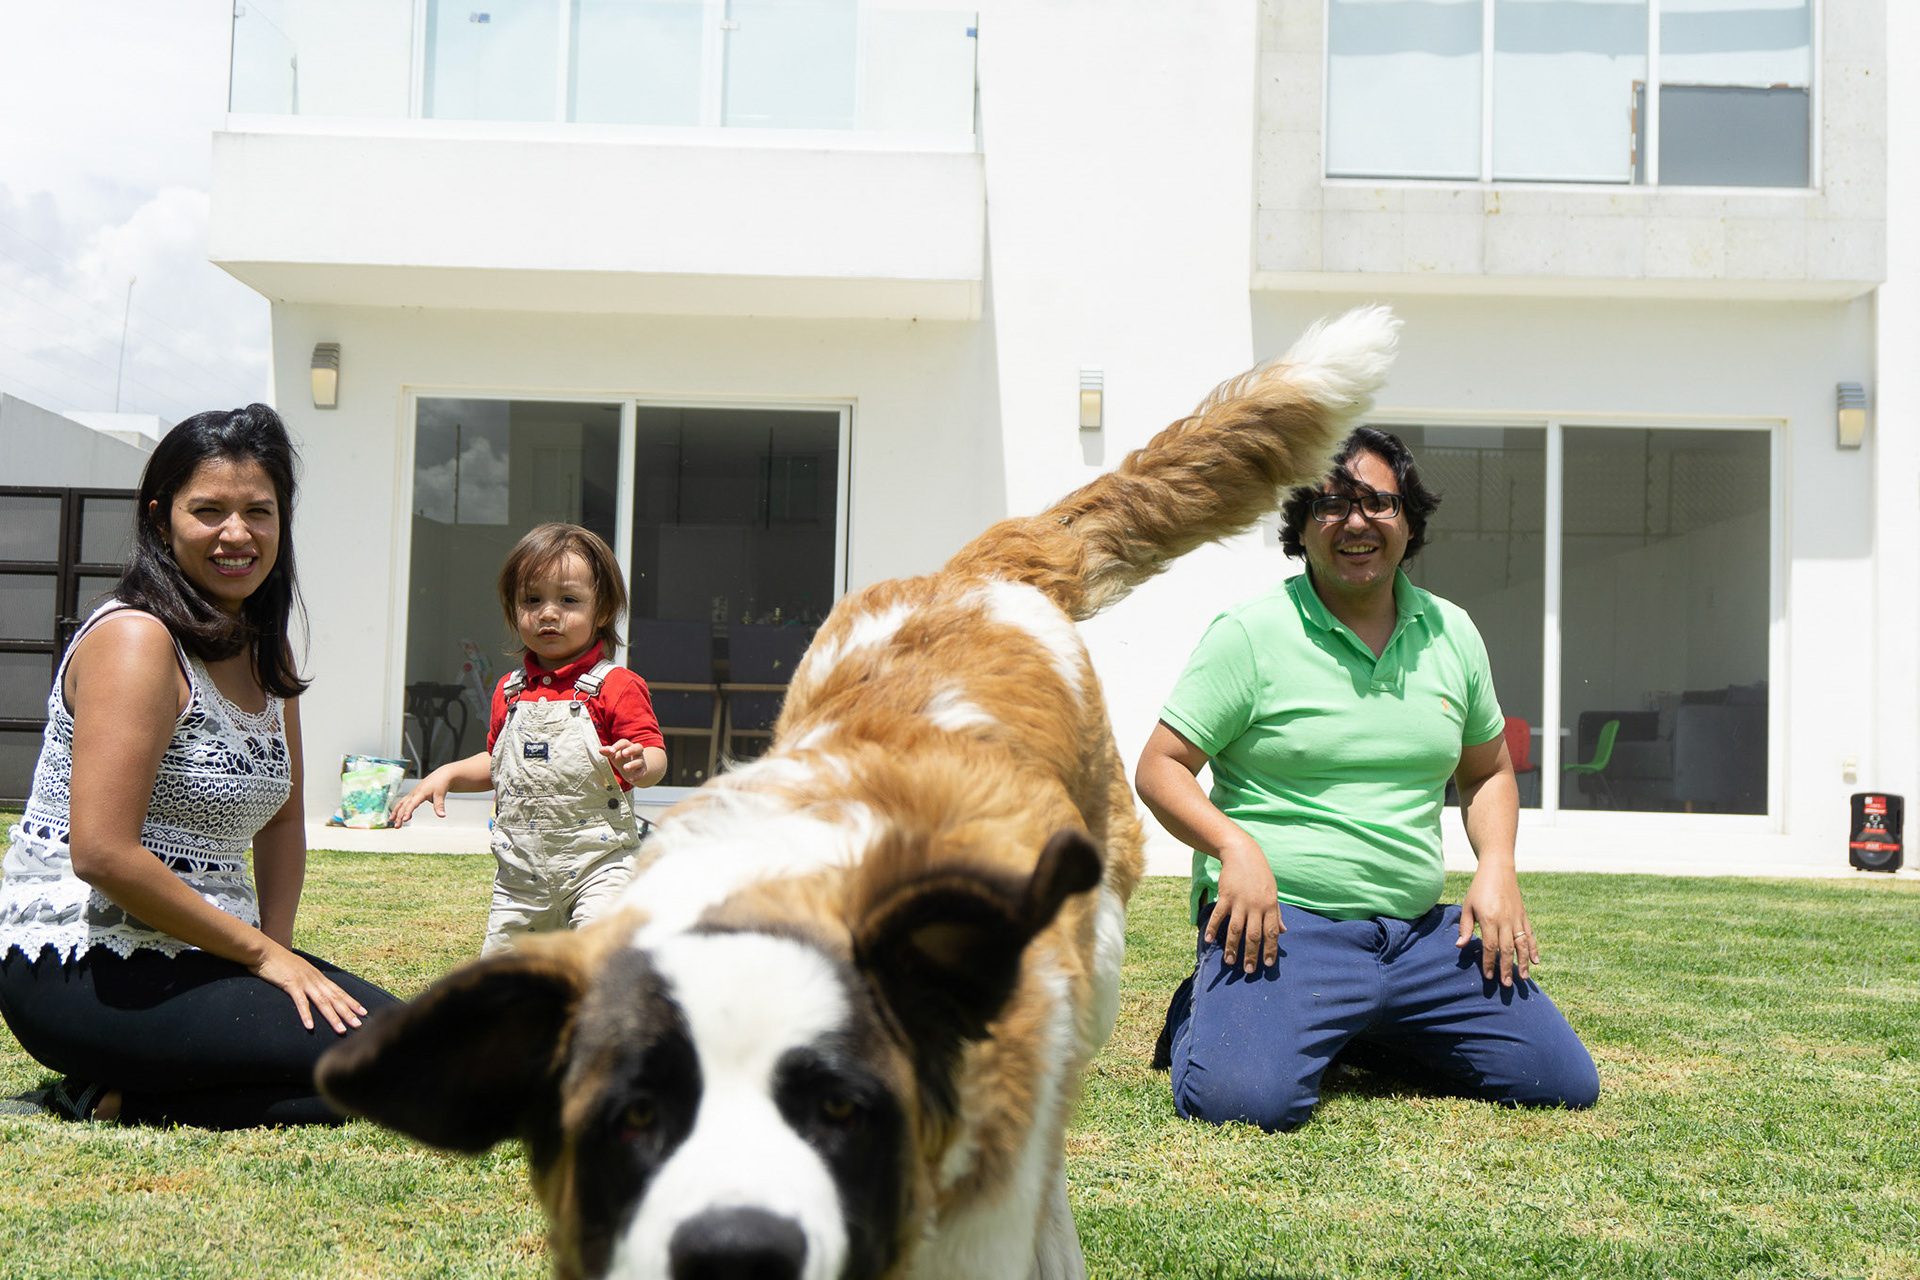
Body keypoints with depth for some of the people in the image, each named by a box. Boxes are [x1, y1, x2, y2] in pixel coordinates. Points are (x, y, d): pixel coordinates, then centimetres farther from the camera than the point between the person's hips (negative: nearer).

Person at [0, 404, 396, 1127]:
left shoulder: (266, 650, 13)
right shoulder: (137, 639, -14)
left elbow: (283, 819, 18)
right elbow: (103, 853, -22)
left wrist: (278, 948, 1)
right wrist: (262, 953, -15)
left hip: (190, 955, 9)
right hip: (80, 968, -9)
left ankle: (119, 1100, -1)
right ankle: (111, 1104, -8)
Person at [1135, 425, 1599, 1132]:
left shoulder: (1451, 633, 11)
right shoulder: (1251, 634, -5)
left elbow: (1487, 770, 23)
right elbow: (1159, 767, -5)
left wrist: (1497, 866, 4)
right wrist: (1235, 847, -22)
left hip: (1421, 933, 6)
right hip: (1281, 921, -5)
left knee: (1567, 1082, -1)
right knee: (1245, 1098, -30)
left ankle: (1362, 1035, 19)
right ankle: (1203, 1016, 7)